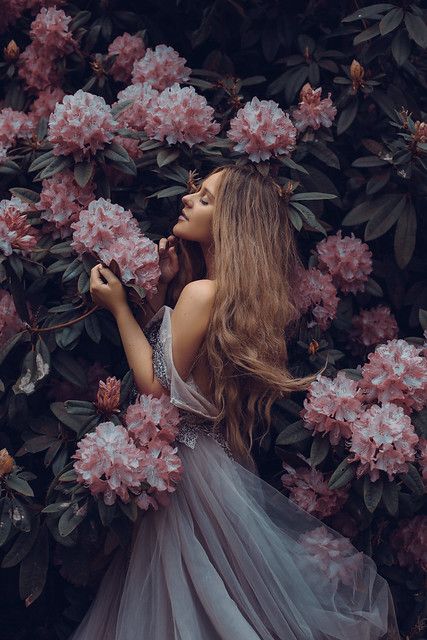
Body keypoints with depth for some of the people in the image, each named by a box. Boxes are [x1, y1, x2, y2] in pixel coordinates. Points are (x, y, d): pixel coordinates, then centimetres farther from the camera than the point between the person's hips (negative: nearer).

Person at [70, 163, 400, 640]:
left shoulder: (202, 293, -23)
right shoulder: (236, 291, 4)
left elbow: (156, 386, -17)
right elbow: (163, 344, 12)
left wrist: (118, 306, -12)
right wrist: (164, 284, 2)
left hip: (189, 462, -9)